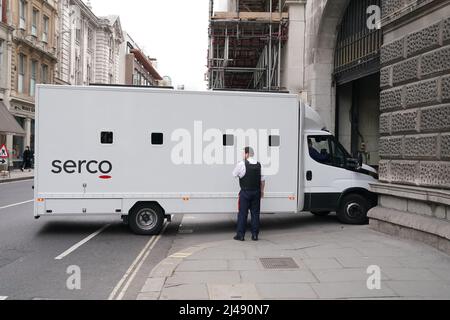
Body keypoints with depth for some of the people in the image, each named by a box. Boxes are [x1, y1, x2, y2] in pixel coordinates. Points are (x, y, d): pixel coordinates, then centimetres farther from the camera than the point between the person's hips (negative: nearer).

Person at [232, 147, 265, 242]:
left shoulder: (241, 164, -12)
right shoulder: (259, 165, 3)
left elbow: (234, 174, 1)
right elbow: (262, 180, 8)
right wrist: (262, 191, 17)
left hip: (245, 192, -4)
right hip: (256, 192, 4)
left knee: (242, 213, 3)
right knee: (255, 213, 9)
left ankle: (240, 235, 6)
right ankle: (255, 234, 12)